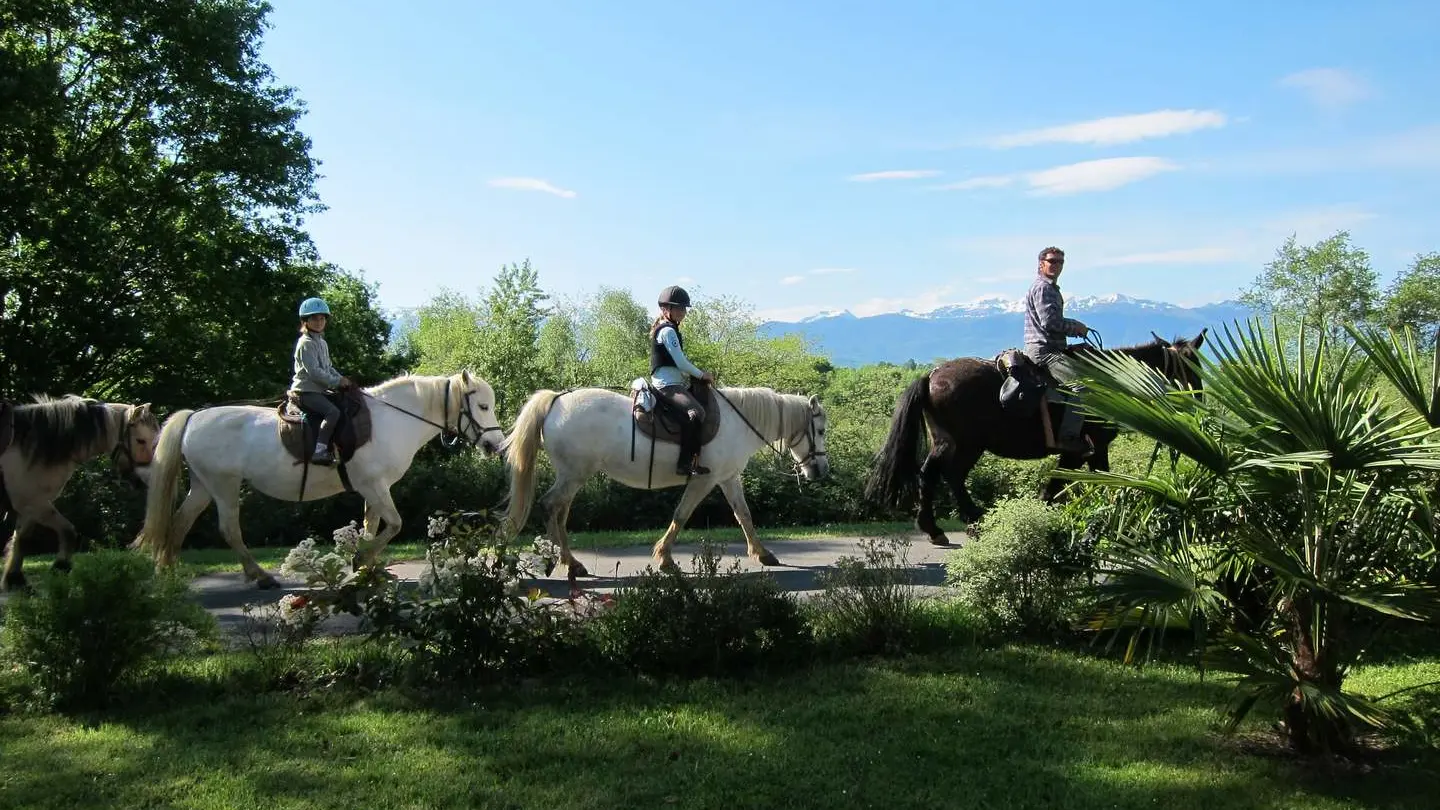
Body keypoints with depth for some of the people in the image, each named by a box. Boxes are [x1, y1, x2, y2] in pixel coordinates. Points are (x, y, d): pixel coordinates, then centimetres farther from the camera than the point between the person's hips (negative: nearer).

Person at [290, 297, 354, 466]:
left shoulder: (322, 343, 18)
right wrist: (337, 382, -17)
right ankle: (319, 451, -35)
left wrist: (342, 379, 5)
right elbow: (314, 372, -20)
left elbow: (328, 368, 22)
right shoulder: (306, 343, -11)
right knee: (333, 412, -29)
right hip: (307, 391, -10)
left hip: (319, 390, 10)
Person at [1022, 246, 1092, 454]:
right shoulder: (1042, 287, -10)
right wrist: (1076, 326, -8)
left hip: (1051, 347, 11)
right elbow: (1049, 321, -21)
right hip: (1043, 349, -11)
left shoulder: (1052, 288, 24)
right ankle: (1070, 435, -26)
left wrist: (1074, 328, 12)